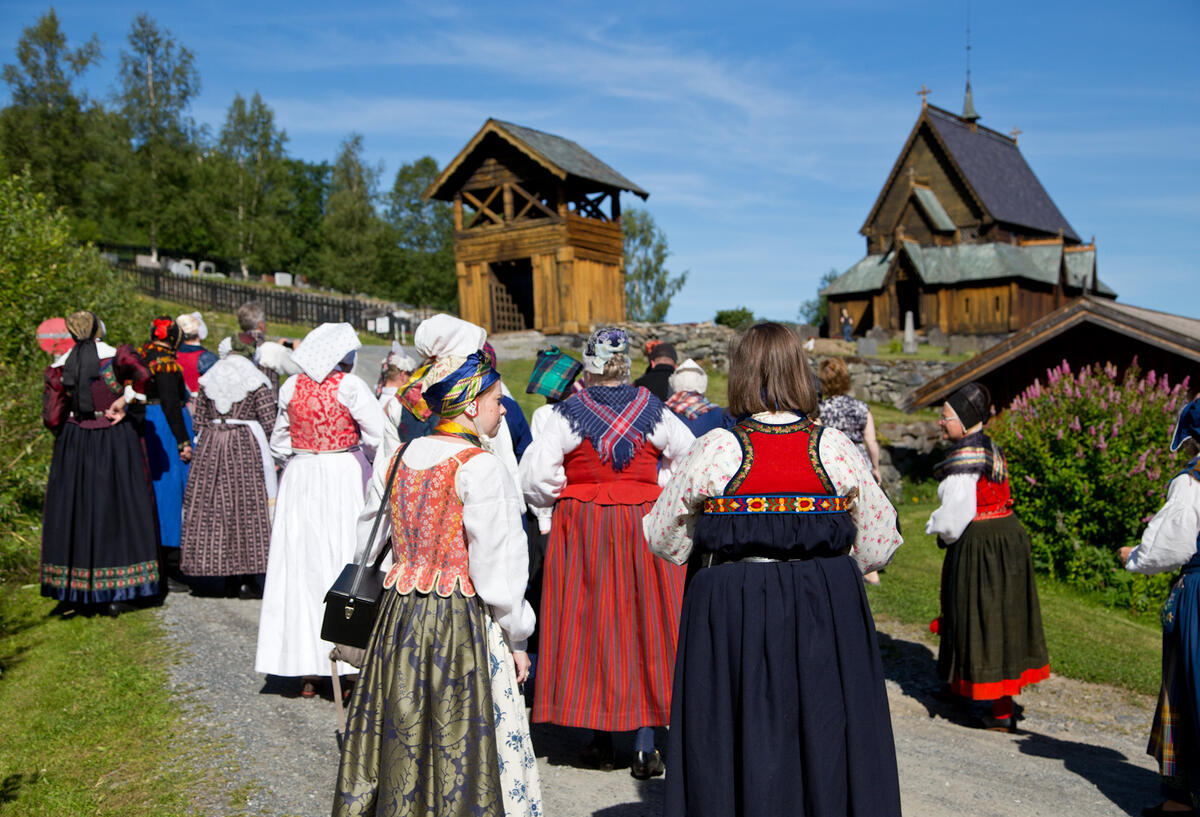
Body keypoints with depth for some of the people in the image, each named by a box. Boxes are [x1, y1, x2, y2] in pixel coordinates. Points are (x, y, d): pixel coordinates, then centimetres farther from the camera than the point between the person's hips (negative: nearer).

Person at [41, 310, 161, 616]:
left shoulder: (60, 367, 1)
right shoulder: (116, 356, -5)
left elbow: (51, 417, -1)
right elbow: (144, 375, -26)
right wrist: (124, 399, -13)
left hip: (74, 444, 2)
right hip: (116, 442, -2)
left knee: (75, 509, 11)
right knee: (120, 508, 4)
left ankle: (79, 592, 15)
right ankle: (118, 593, 4)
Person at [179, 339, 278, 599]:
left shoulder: (208, 380, 10)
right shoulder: (257, 382, -2)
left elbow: (199, 421, 8)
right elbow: (269, 423, -7)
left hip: (210, 448, 4)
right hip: (247, 448, -4)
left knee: (212, 506, 8)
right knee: (248, 505, 0)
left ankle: (230, 580, 11)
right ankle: (247, 579, -2)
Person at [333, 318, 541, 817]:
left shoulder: (396, 461, 5)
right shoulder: (479, 468, -16)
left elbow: (368, 541, 12)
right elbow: (497, 571, -16)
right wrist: (517, 638, -4)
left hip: (398, 619, 7)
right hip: (463, 624, -7)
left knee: (401, 740, 17)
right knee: (463, 749, 3)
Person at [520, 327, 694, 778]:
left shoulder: (568, 414, -6)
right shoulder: (653, 410, 1)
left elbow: (534, 477, -11)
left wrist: (566, 496, 5)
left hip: (582, 529, -1)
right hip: (645, 524, 1)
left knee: (591, 623, 8)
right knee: (645, 623, 7)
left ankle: (601, 740, 16)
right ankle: (645, 744, 9)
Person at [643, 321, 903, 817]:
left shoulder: (714, 450, -10)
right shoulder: (835, 448, -5)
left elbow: (663, 538, 0)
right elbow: (879, 543, 2)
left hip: (731, 614, -1)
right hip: (827, 610, 2)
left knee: (735, 742, 11)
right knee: (826, 734, 15)